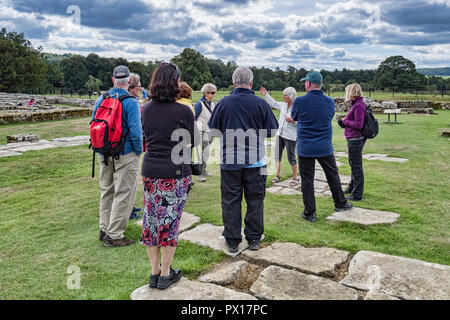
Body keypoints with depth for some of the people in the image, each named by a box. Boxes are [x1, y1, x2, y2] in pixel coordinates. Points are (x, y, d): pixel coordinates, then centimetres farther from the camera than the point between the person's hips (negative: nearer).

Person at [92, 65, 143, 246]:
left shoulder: (100, 100, 5)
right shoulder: (130, 102, -14)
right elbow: (135, 130, -18)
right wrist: (139, 152, -4)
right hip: (125, 155, -7)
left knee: (106, 192, 19)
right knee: (123, 194, 2)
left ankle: (105, 229, 29)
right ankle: (114, 236, 7)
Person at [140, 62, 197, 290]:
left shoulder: (146, 109, 4)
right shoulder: (183, 111, -11)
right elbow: (191, 142, 0)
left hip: (150, 170, 5)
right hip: (175, 172, -5)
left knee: (152, 219, 13)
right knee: (169, 222, 6)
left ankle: (154, 272, 25)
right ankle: (165, 275, 18)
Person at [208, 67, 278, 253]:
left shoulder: (223, 103, -4)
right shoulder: (261, 104, -5)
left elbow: (213, 130, 5)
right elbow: (272, 131, 1)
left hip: (229, 161, 0)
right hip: (256, 161, 0)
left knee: (230, 200, 9)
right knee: (255, 200, 12)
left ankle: (232, 241, 17)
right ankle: (254, 239, 21)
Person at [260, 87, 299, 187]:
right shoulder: (283, 105, 7)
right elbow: (273, 103, 25)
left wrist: (293, 120, -28)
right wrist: (265, 94, 24)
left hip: (291, 136, -7)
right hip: (280, 134, 7)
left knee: (291, 157, 1)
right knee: (277, 155, 12)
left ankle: (295, 177, 17)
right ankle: (278, 175, 28)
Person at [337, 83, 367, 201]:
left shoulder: (358, 106, -19)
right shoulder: (357, 104, 12)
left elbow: (359, 125, -23)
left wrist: (345, 121, -12)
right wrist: (345, 122, 4)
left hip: (355, 140, -11)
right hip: (354, 139, 11)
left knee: (357, 167, -2)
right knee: (353, 164, 23)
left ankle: (357, 195, 7)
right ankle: (352, 188, 40)